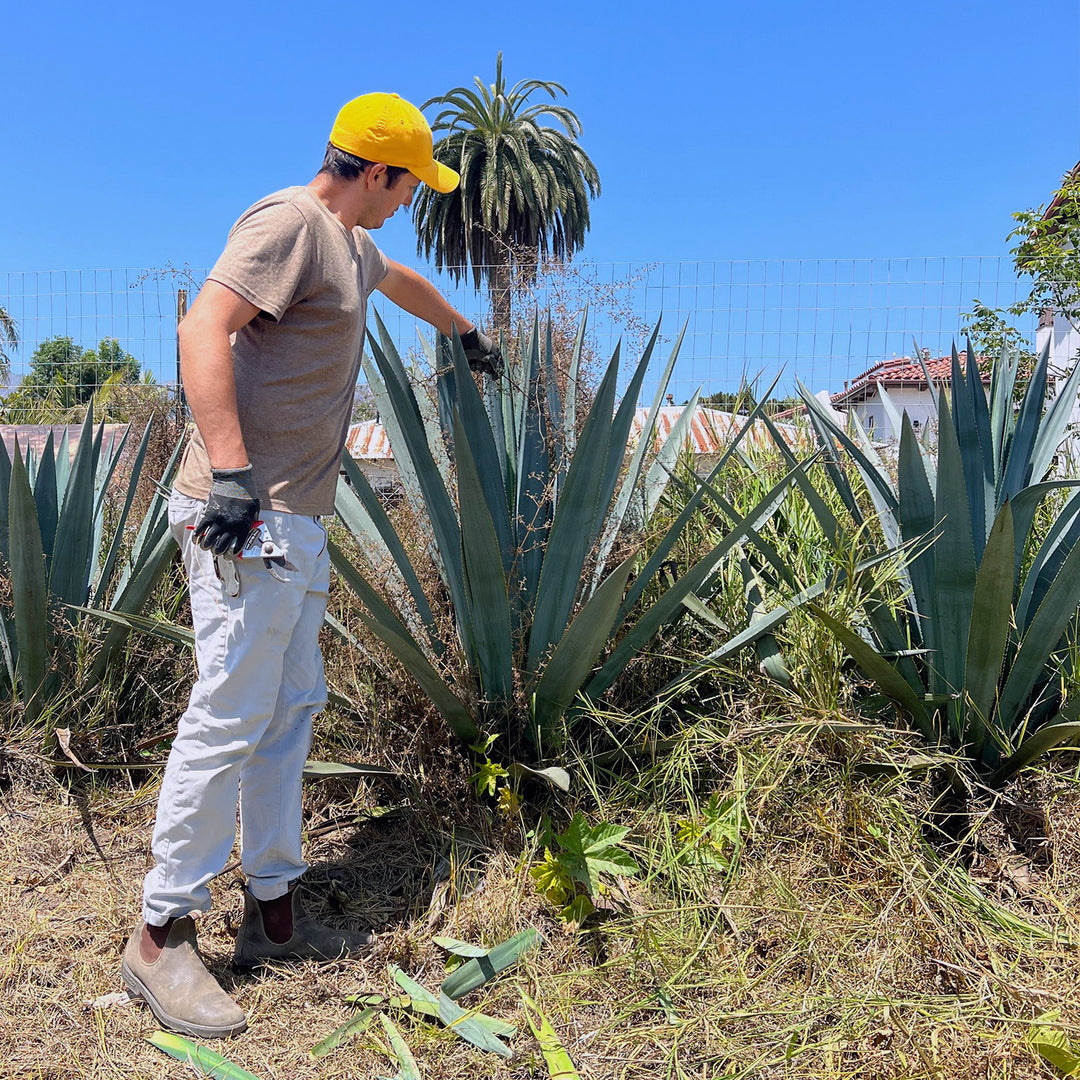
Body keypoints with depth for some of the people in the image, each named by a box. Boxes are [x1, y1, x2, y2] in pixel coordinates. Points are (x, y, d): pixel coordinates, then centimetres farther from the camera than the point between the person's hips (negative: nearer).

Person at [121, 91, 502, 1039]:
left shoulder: (350, 244, 22)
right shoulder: (290, 222, -9)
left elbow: (400, 279, 44)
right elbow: (203, 328, -20)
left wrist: (467, 332, 58)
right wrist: (231, 471, -27)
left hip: (297, 521, 10)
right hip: (246, 517, -10)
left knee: (291, 711, 12)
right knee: (230, 721, -6)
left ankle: (274, 912, 24)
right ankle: (162, 935, 9)